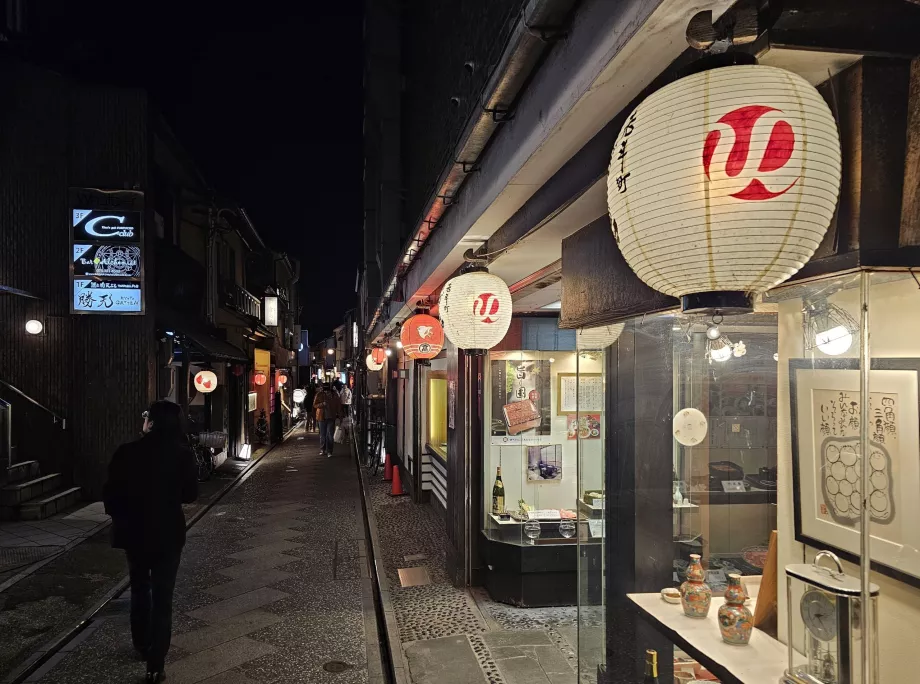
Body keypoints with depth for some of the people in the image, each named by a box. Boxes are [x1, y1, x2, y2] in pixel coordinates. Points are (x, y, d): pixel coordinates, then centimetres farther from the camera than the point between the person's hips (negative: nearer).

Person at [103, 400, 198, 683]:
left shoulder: (127, 452, -13)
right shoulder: (182, 453, -13)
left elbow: (111, 493, -7)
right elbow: (190, 494, -3)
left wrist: (120, 517, 11)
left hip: (134, 531, 1)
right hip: (168, 533, -1)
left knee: (139, 589, 24)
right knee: (162, 597, 6)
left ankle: (142, 646, 40)